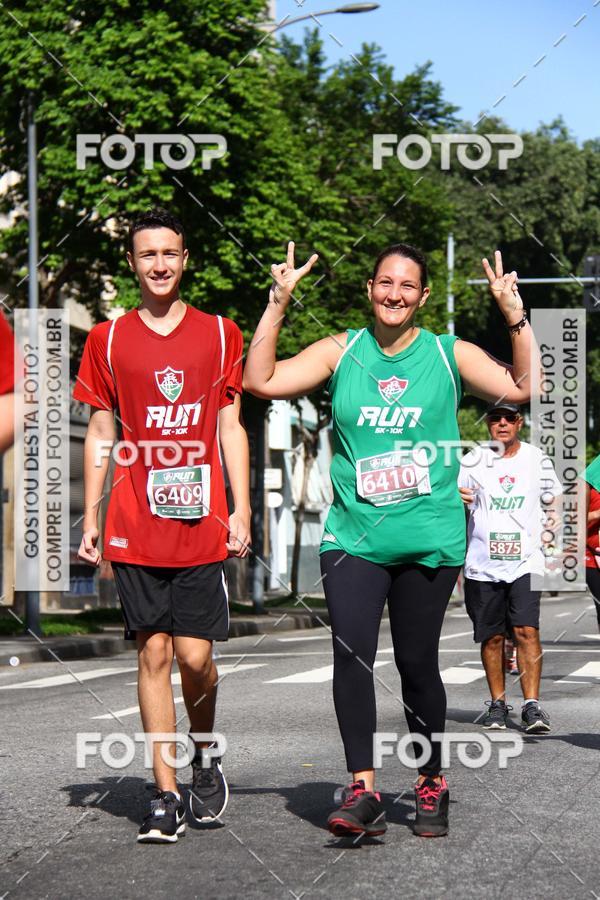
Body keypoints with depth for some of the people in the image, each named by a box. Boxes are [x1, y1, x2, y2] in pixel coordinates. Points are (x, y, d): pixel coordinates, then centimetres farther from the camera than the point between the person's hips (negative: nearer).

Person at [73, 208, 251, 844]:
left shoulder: (219, 334, 8)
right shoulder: (109, 339, 7)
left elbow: (230, 428, 8)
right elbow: (100, 434, 9)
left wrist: (241, 510, 1)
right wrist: (90, 520, 4)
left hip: (202, 526, 0)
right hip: (135, 528, 0)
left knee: (194, 656, -4)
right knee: (153, 654, 0)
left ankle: (206, 752, 25)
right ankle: (166, 796, 5)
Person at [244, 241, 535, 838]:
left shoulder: (449, 355, 5)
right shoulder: (341, 352, 7)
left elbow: (523, 387, -3)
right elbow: (262, 381, 1)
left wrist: (514, 315, -12)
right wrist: (278, 304, -5)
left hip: (429, 539, -1)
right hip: (353, 535, 1)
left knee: (417, 662, 4)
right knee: (351, 653, -15)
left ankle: (431, 783, 23)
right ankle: (363, 790, -13)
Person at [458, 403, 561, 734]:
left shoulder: (536, 459, 6)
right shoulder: (472, 461, 3)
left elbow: (554, 503, 17)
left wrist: (545, 538, 3)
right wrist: (457, 500, -21)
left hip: (524, 562, -1)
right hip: (482, 565, 1)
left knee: (526, 631, -12)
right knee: (492, 636, 5)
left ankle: (532, 706, -12)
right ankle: (497, 704, 18)